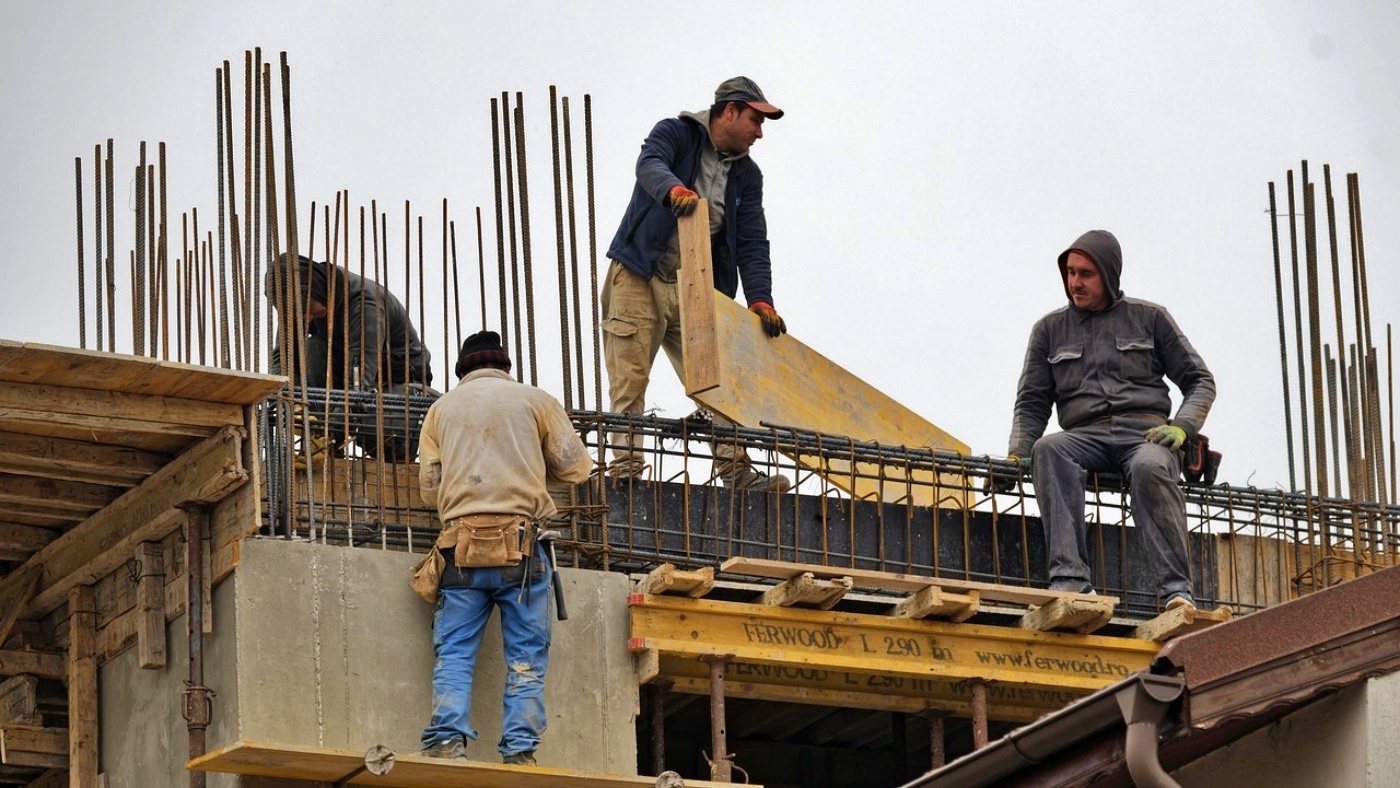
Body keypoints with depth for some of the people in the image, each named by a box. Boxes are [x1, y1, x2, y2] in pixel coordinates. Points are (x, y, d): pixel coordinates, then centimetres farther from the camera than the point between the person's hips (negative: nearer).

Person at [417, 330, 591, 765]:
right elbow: (575, 466, 12)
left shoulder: (442, 407, 16)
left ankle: (447, 739, -13)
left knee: (454, 652, 3)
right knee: (526, 656, 2)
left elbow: (429, 487, 15)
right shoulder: (534, 399, 11)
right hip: (522, 546, -1)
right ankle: (519, 750, -6)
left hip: (462, 545, 1)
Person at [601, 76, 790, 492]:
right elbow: (649, 165, -26)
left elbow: (752, 243, 6)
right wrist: (675, 191, -49)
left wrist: (760, 301, -9)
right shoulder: (675, 134, -3)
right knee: (629, 379, -8)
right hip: (638, 280, -5)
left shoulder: (746, 175, 11)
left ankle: (734, 468, -2)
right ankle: (625, 465, -7)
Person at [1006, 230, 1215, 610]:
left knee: (1149, 468, -39)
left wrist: (1181, 427, -6)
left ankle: (1177, 589, -43)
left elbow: (1199, 380, 14)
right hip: (1086, 435, 2)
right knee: (1048, 449, -35)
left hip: (1146, 433, -2)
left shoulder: (1148, 318, 15)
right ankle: (1069, 576, -44)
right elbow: (1032, 403, 17)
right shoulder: (1050, 329, 20)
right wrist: (1016, 453, -2)